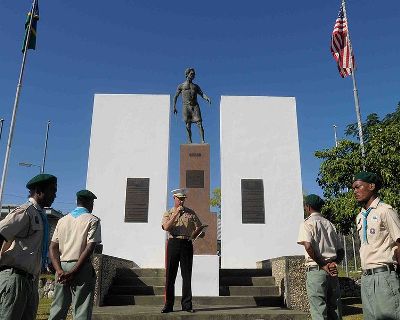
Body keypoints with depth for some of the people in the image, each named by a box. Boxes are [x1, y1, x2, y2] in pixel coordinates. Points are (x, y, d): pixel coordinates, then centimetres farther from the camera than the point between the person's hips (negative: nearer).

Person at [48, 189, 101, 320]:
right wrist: (74, 272, -13)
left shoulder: (62, 220, 13)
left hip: (62, 267, 5)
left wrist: (60, 271, -5)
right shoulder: (93, 220, -2)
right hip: (81, 268, -5)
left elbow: (53, 247, 5)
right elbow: (90, 247, -13)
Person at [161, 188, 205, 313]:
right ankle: (168, 305, 10)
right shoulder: (168, 213, 10)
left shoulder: (191, 213, 13)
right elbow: (166, 227, -10)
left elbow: (199, 228, 11)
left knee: (187, 275, 2)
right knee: (170, 275, 1)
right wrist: (176, 214, -15)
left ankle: (187, 304, 10)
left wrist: (200, 233, -12)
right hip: (173, 243, 0)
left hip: (187, 244, 1)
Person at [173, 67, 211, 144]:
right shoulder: (181, 86, 14)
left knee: (199, 123, -11)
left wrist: (207, 98, -14)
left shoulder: (196, 86, 20)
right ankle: (189, 141, -2)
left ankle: (202, 140, -15)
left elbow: (202, 94, 6)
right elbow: (175, 97, 15)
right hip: (186, 106, -1)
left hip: (195, 106, 2)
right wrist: (174, 107, 7)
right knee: (188, 125, -5)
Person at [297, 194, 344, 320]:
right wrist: (334, 263, -1)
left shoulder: (307, 223, -3)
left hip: (316, 269, -6)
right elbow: (341, 251, 14)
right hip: (332, 271, 6)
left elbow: (308, 246, -19)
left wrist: (323, 265, -12)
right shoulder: (330, 224, 17)